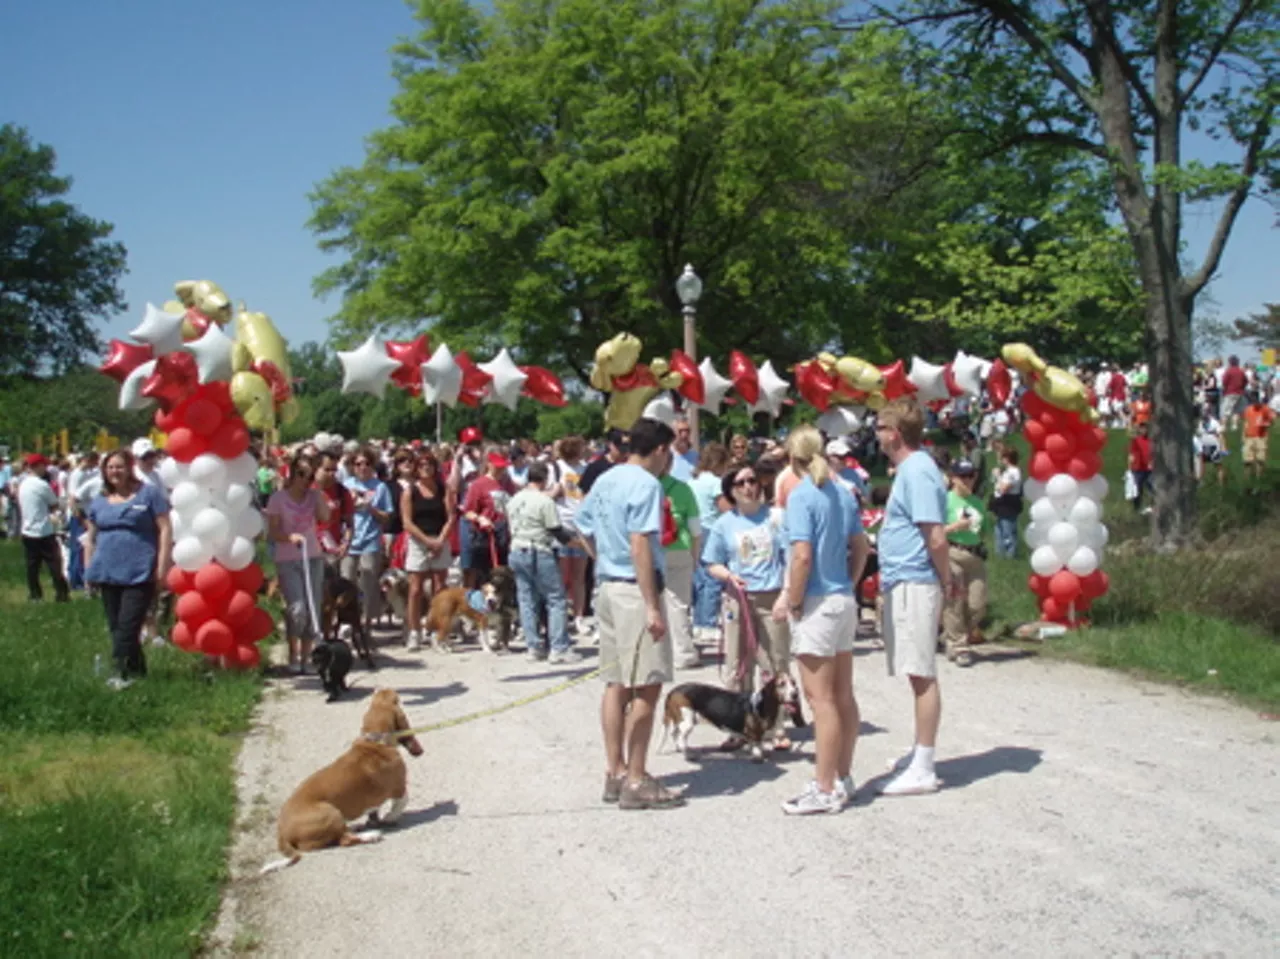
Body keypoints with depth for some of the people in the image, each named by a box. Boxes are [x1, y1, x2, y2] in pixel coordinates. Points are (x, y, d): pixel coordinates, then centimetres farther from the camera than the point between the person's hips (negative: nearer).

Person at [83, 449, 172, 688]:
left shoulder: (148, 493, 0)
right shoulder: (99, 501, 14)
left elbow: (165, 529, -3)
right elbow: (91, 538, 19)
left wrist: (162, 565, -10)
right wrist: (88, 570, 13)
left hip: (139, 573, -5)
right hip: (108, 574, 6)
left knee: (128, 626, -10)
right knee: (116, 627, 9)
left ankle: (125, 673, -3)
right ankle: (136, 669, 19)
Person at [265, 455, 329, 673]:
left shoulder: (314, 496, 8)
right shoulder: (278, 498, -2)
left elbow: (325, 517, -9)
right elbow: (272, 533, -4)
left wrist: (316, 492, -6)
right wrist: (290, 536, -23)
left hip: (313, 558, 4)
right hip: (287, 561, -4)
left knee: (313, 610, 2)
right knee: (297, 609, -17)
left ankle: (306, 658, 13)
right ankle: (293, 654, 4)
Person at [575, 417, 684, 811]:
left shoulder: (604, 481, 13)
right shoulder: (646, 484, -13)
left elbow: (583, 528, 21)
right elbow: (639, 545, -21)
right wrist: (652, 606, -22)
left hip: (607, 586, 9)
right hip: (634, 590, -9)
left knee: (616, 685, 13)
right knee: (646, 688, -4)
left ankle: (616, 773, 19)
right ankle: (636, 782, -2)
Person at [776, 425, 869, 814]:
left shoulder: (802, 496, -14)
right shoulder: (842, 494, 9)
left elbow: (802, 556, -21)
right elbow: (861, 547, 15)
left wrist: (792, 602, -12)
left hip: (817, 604, -8)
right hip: (845, 601, 8)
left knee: (821, 698, -4)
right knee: (843, 695, 13)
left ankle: (825, 790, 0)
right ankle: (843, 778, 23)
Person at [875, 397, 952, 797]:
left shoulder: (917, 471, -17)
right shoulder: (910, 468, 15)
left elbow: (936, 538, -20)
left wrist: (945, 581, -9)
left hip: (914, 584, -10)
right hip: (902, 584, 10)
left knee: (922, 675, -6)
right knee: (919, 674, 16)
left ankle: (923, 770, -2)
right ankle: (921, 753, 26)